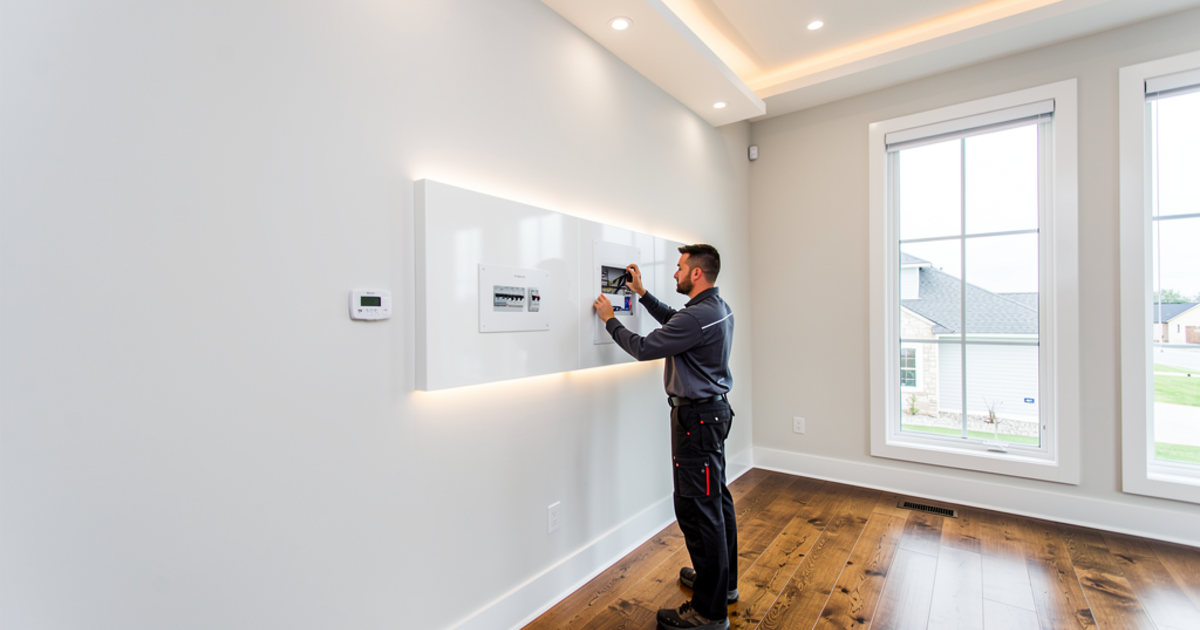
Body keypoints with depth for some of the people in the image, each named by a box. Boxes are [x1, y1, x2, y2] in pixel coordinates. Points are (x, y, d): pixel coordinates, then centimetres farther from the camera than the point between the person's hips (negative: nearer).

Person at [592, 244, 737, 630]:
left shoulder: (698, 316, -24)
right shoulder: (718, 308, 8)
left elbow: (644, 348, -18)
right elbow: (673, 322, 23)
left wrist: (609, 319, -4)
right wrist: (642, 293, 21)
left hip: (696, 417, -11)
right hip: (713, 410, 11)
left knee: (697, 509, -2)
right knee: (716, 499, 20)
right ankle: (723, 581, 38)